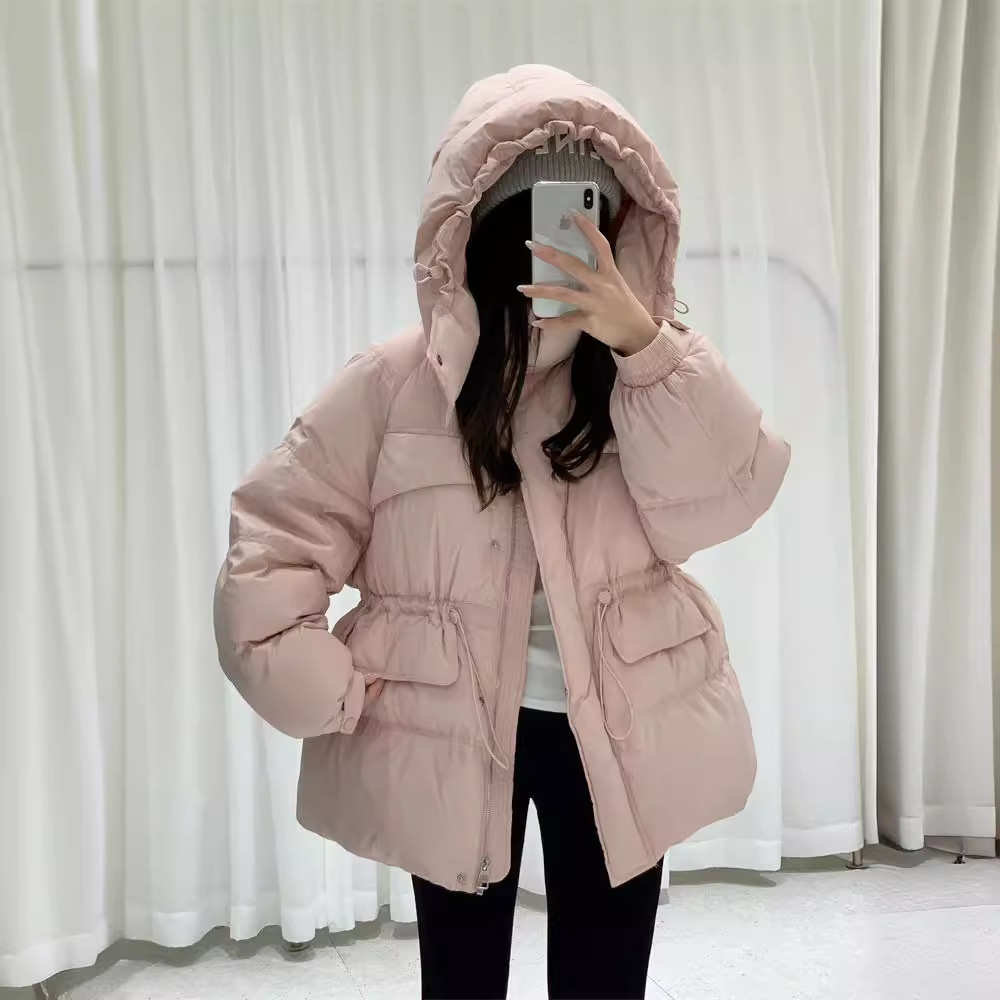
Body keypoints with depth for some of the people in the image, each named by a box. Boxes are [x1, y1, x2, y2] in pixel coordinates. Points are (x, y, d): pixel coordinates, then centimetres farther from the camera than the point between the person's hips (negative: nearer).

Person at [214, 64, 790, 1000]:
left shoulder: (654, 370, -5)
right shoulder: (391, 385, -10)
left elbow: (725, 501, -20)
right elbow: (273, 548, -7)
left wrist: (642, 341, -30)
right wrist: (327, 697, -14)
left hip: (616, 729, 2)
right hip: (447, 734, -1)